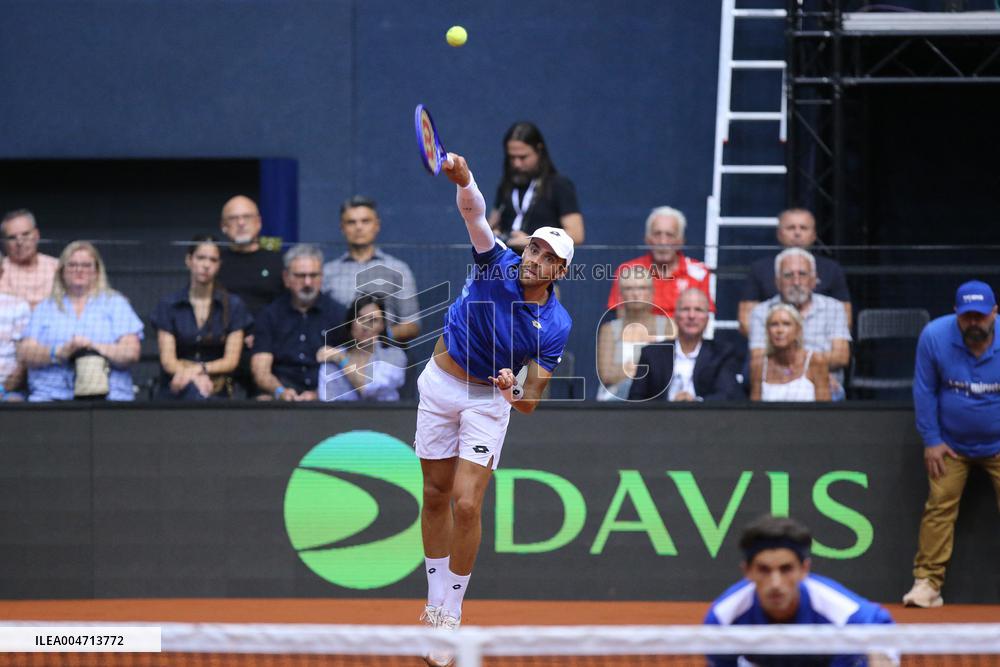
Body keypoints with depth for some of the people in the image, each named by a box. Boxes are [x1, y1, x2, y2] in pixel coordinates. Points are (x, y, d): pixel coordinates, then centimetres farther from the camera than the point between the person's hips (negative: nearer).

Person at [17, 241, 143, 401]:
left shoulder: (115, 303, 18)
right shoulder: (45, 308, 22)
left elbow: (131, 352, 4)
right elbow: (24, 354, 7)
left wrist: (94, 348, -11)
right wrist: (60, 352, -11)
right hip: (51, 394, 0)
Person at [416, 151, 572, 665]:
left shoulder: (555, 325, -16)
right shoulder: (497, 264, -16)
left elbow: (531, 401, -14)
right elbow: (474, 213, -34)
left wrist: (515, 391, -37)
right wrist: (464, 180, -56)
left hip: (489, 400, -2)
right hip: (440, 384, 2)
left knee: (466, 504, -12)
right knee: (436, 496, 10)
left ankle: (451, 617, 1)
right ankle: (435, 601, 25)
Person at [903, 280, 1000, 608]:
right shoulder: (934, 336, -15)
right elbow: (925, 391, -5)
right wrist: (931, 440, -4)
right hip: (951, 444, 0)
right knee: (939, 508, -6)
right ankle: (927, 583, -3)